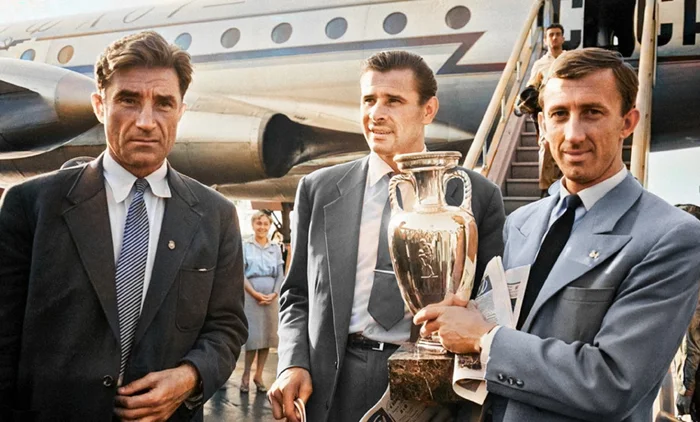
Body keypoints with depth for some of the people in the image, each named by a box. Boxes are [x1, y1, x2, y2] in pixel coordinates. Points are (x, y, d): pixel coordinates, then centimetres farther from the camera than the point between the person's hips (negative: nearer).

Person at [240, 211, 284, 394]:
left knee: (268, 335, 4)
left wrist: (274, 293, -7)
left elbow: (280, 274, 8)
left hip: (271, 297, 3)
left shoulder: (276, 248, 9)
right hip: (251, 295, -3)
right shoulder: (245, 246, 1)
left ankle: (258, 375, 13)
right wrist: (255, 293, -14)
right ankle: (246, 375, 8)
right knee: (253, 335, -5)